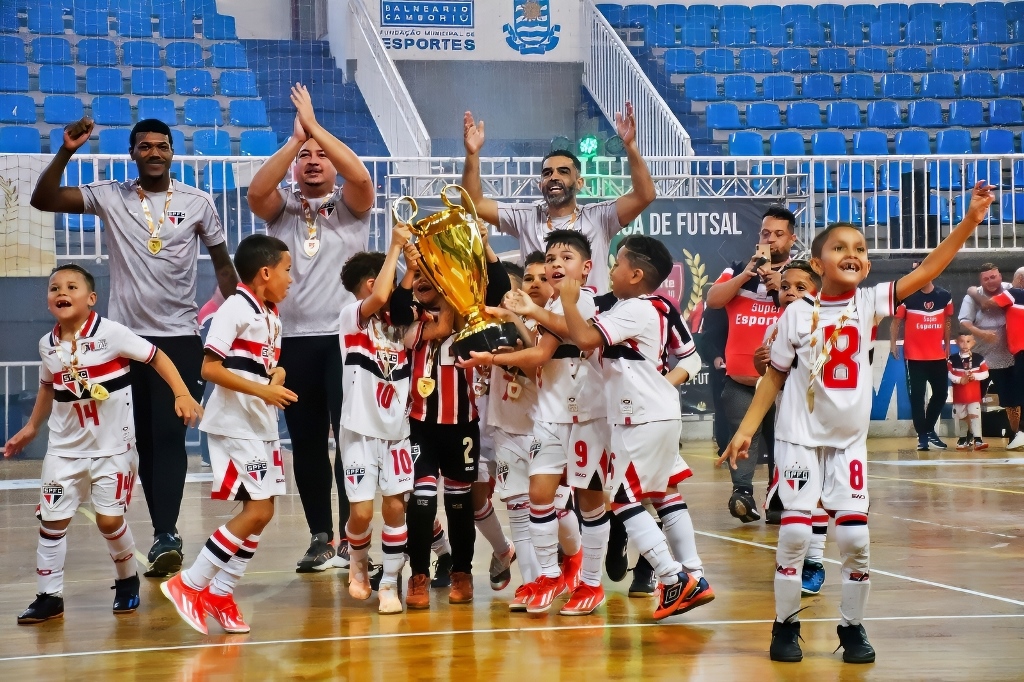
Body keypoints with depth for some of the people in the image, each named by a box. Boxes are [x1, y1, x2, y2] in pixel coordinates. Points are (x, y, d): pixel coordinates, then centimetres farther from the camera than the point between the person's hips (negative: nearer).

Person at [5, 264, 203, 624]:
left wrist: (182, 395, -20)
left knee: (109, 519, -2)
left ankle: (127, 580, 24)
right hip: (65, 448, 4)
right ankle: (49, 596, 11)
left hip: (113, 446, -4)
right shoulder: (48, 345, 1)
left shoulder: (111, 333, -15)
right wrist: (31, 428, 22)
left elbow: (157, 357, -10)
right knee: (52, 519, 1)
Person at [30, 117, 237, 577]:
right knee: (143, 440, 6)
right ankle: (166, 535, 14)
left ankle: (165, 535, -16)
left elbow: (222, 263, 10)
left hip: (180, 337, -2)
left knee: (169, 435, -11)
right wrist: (66, 152, -17)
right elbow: (42, 200, -5)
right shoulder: (109, 198, 2)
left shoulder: (197, 203, 2)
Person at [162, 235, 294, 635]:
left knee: (261, 513, 8)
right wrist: (262, 390, -22)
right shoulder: (235, 309, -13)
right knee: (257, 511, -12)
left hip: (263, 426, 9)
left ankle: (220, 593, 16)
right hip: (234, 425, -9)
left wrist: (277, 377, 0)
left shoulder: (272, 316, 14)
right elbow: (210, 368, -19)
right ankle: (188, 584, -5)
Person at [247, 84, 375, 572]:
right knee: (306, 445, 6)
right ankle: (319, 538, 14)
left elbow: (361, 176, -15)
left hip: (345, 338, -2)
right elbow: (256, 190, -11)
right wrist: (295, 138, -14)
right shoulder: (282, 210, 11)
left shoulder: (350, 206, 7)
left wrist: (316, 126, -14)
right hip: (295, 341, 2)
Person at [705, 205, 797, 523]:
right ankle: (742, 491, -15)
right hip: (740, 378, 1)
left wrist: (782, 288, -16)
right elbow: (713, 300, 0)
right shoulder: (738, 269, 13)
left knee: (781, 441, 2)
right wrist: (747, 274, -10)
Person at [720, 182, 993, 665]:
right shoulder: (798, 314, -6)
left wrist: (969, 221, -22)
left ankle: (852, 627, 15)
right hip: (800, 438, -1)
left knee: (855, 538, -2)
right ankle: (785, 626, 10)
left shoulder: (871, 303, -4)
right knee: (795, 533, -5)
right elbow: (775, 375, 3)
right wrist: (746, 429, -1)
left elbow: (925, 272, -13)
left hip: (849, 441, 2)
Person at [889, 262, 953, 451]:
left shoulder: (944, 296, 2)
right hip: (914, 356, -4)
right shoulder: (907, 296, -8)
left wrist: (947, 345, 17)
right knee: (917, 396, -2)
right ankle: (922, 435, 6)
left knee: (941, 393, 10)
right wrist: (893, 344, -9)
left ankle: (929, 429, 29)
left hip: (938, 355, 4)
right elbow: (896, 321, -3)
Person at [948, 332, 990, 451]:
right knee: (961, 417, 11)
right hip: (959, 395, 1)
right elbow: (949, 374, -9)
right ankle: (962, 439, 24)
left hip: (974, 394, -1)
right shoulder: (952, 359, -3)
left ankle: (977, 440, -11)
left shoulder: (979, 358, -2)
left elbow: (985, 373, -2)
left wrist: (975, 376, -18)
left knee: (975, 415, -9)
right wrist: (959, 380, -20)